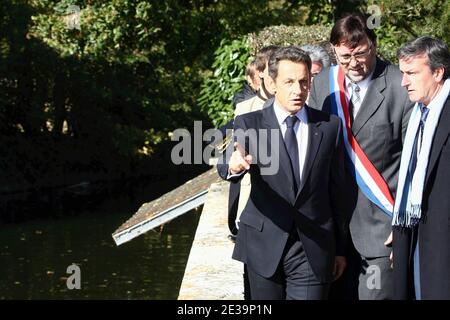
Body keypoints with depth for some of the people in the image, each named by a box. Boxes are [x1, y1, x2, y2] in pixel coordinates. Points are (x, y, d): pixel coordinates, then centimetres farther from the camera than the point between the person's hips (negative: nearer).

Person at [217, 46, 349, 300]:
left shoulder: (330, 126, 3)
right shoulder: (249, 124, -2)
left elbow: (337, 188, 8)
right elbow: (225, 167, -20)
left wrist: (340, 248, 11)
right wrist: (234, 166, -45)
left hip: (313, 250, 0)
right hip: (265, 246, 0)